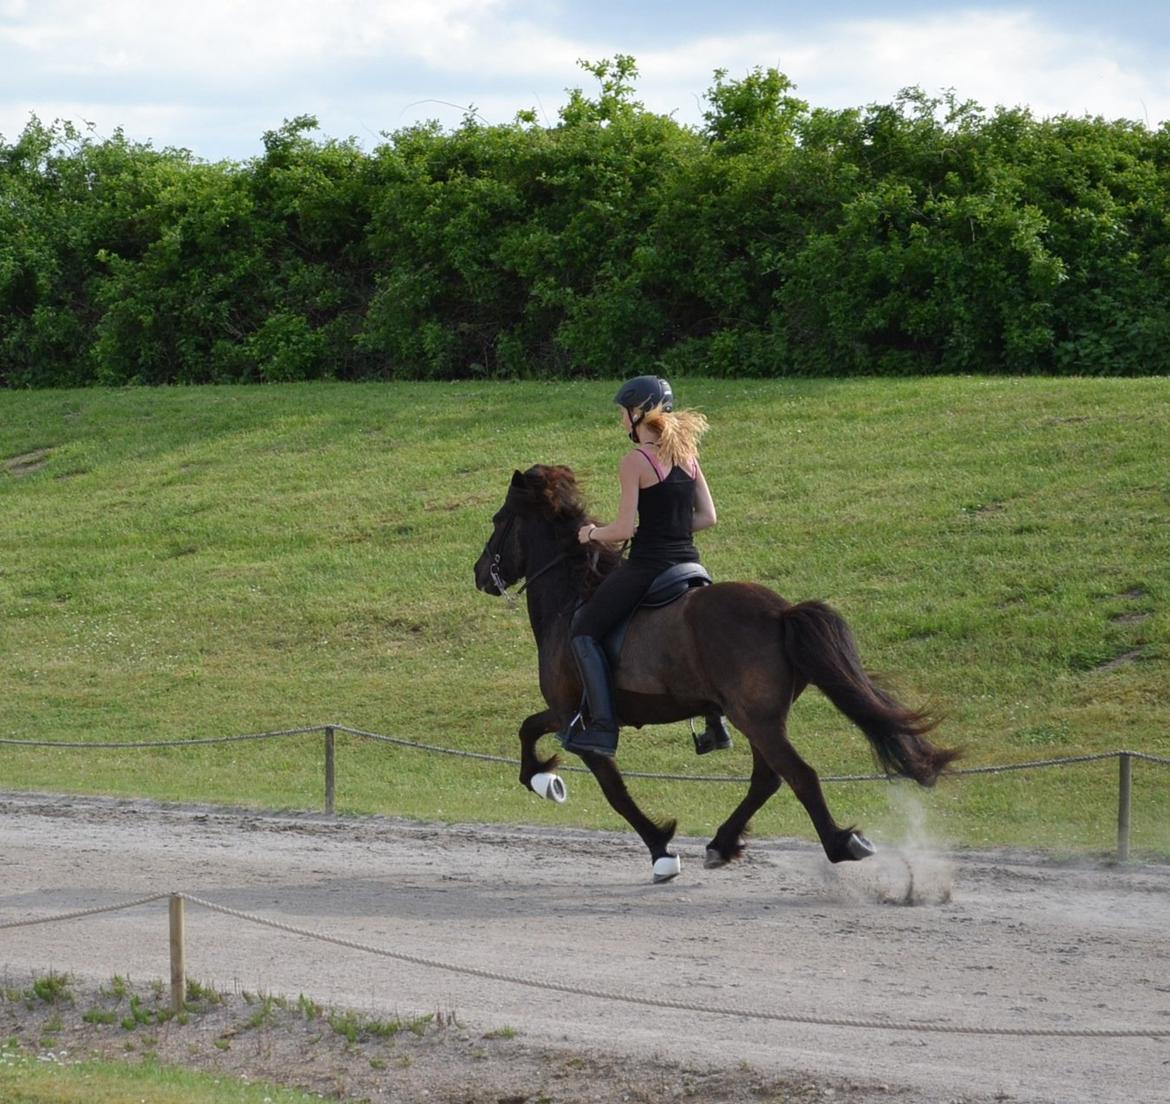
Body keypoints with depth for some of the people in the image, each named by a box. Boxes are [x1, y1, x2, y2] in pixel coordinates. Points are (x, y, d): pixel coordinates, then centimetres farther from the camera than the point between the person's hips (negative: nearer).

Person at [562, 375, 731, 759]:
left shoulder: (635, 461, -12)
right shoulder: (687, 454, 9)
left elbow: (624, 528, -14)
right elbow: (707, 516, 10)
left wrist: (593, 534, 4)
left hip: (646, 565, -7)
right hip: (689, 563, 7)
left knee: (584, 630, 3)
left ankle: (602, 725, -8)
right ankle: (716, 721, 20)